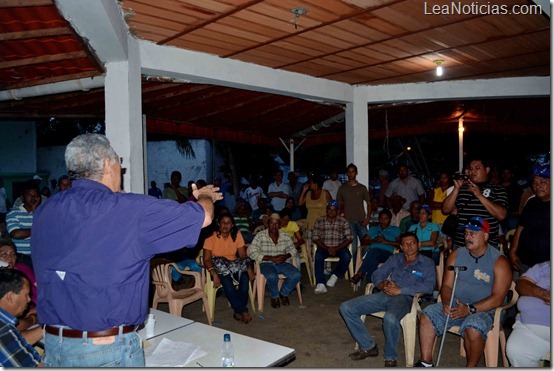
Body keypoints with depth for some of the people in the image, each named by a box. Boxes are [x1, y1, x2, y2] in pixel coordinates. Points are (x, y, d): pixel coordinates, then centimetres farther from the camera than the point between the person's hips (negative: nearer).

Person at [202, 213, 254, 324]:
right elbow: (206, 259, -13)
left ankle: (238, 311, -18)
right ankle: (243, 311, -21)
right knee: (226, 281, -34)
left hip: (233, 265, 3)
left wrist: (249, 268, -15)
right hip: (217, 267, -3)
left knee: (245, 277, -28)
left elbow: (243, 255, 2)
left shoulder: (236, 234, 1)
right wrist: (214, 275, -27)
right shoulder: (211, 237, -10)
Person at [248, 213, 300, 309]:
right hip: (266, 263, -4)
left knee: (296, 275, -22)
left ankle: (284, 293, 8)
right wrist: (272, 258, -21)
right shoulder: (260, 236, -8)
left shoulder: (285, 235, 4)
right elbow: (252, 253, -16)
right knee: (272, 276, -37)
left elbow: (293, 250, 12)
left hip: (281, 263, 4)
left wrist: (286, 256, -13)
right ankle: (274, 296, -2)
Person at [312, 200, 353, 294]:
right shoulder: (319, 221, 8)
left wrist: (337, 248, -16)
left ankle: (335, 275, -7)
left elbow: (349, 238, -1)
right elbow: (315, 238, 1)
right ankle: (320, 284, -33)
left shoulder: (344, 222, 6)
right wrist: (326, 248, -14)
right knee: (318, 257, -32)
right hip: (324, 247, 0)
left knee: (346, 256, -31)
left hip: (340, 247, 0)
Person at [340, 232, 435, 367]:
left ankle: (391, 357, -12)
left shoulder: (426, 263, 10)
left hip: (405, 297, -5)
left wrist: (400, 290, -13)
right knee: (346, 308, -9)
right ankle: (368, 347, 3)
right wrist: (382, 285, -5)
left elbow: (428, 287, -7)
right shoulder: (394, 258, 23)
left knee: (390, 319, -40)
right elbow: (376, 275, 20)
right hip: (385, 294, 5)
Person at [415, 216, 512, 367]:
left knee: (473, 330, -34)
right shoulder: (456, 255, 6)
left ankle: (471, 367, -8)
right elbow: (447, 285, 6)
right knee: (427, 316, -15)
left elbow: (498, 298, -14)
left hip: (483, 310, -5)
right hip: (455, 305, 5)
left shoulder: (499, 262, -8)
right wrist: (446, 302, -15)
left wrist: (470, 309, -24)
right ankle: (426, 363, -8)